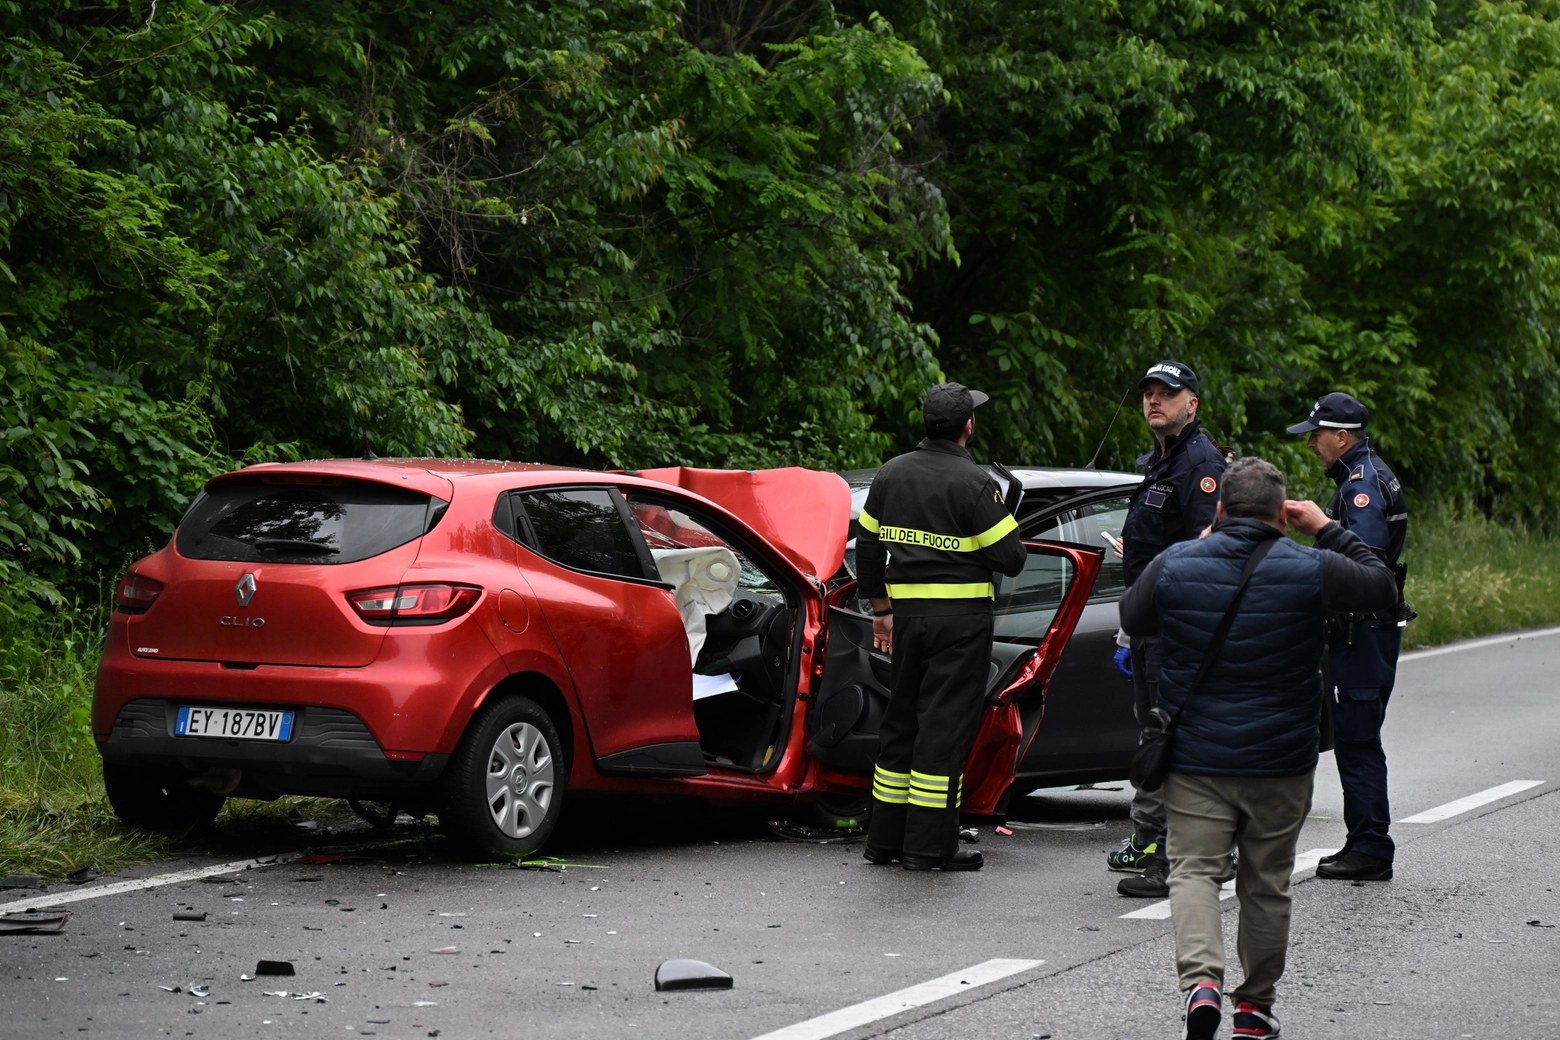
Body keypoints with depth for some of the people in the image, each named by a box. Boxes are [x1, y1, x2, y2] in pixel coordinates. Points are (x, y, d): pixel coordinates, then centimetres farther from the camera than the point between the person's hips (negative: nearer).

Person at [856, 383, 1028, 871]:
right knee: (945, 725, -3)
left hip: (908, 612, 6)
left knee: (902, 720, 15)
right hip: (961, 618, -6)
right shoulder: (973, 483, -12)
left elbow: (867, 547, 14)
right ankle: (929, 845, -3)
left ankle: (885, 838, 18)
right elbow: (1010, 557, -13)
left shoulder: (891, 473, 8)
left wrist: (881, 608, 23)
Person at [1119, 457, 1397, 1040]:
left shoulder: (1175, 565, -5)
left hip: (1196, 758, 0)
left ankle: (1200, 979, -25)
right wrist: (1329, 530, 12)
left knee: (1193, 870, -1)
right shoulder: (1310, 570, -8)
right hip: (1282, 763, 0)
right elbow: (1383, 588, 7)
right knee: (1266, 884, 13)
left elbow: (1132, 620, 14)